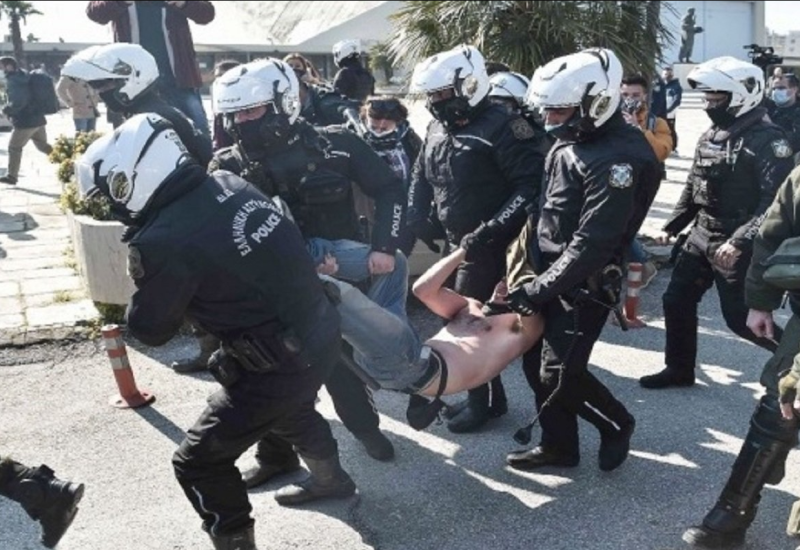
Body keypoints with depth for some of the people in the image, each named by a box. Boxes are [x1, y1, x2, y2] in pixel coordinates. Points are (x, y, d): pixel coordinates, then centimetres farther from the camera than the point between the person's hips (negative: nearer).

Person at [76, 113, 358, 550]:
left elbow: (150, 330, -7)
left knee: (199, 463, 10)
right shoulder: (228, 183, -2)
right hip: (321, 330, 8)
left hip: (280, 366, -8)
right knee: (290, 410, 38)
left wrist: (145, 280, 7)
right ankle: (331, 479, 62)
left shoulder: (164, 242, -23)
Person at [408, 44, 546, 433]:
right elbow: (421, 178, 19)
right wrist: (419, 218, 3)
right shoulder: (438, 128, 8)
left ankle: (481, 401, 16)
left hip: (489, 245, -8)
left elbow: (532, 186, -22)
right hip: (458, 241, 8)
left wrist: (493, 228, -28)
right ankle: (492, 396, 31)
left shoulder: (501, 127, -17)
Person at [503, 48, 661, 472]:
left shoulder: (619, 158, -23)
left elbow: (591, 244, -26)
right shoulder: (570, 141, 6)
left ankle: (617, 426, 23)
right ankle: (558, 446, 29)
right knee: (535, 362, 12)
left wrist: (537, 290, -22)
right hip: (549, 273, 9)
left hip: (584, 285, -9)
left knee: (560, 374, -5)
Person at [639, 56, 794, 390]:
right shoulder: (709, 137, 9)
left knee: (740, 318, -2)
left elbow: (775, 202, -23)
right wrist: (672, 226, 13)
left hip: (737, 246, -8)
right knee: (677, 300, 10)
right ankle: (679, 369, 25)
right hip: (701, 236, 8)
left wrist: (739, 242, -30)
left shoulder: (768, 141, -16)